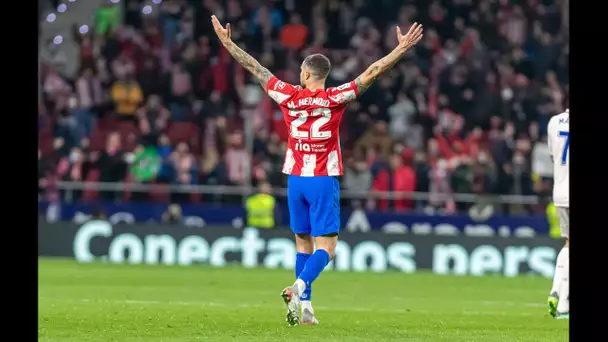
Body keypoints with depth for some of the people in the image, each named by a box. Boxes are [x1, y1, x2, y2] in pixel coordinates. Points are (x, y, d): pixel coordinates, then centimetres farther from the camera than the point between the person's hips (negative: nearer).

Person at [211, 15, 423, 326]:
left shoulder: (289, 96, -1)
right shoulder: (334, 99, -7)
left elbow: (255, 68, 7)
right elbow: (372, 73, -8)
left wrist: (227, 42, 16)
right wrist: (402, 48, -4)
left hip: (296, 180, 3)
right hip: (324, 181, -3)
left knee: (303, 243, 13)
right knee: (325, 247, -3)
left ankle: (304, 306, 8)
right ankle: (300, 286, -29)